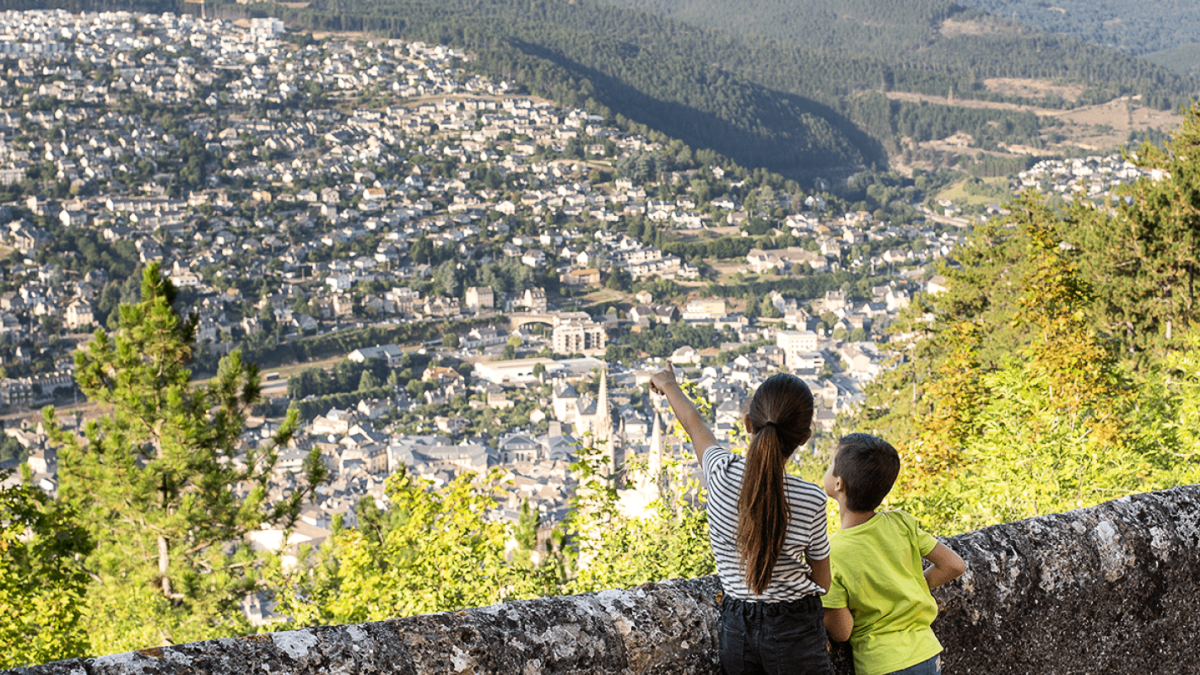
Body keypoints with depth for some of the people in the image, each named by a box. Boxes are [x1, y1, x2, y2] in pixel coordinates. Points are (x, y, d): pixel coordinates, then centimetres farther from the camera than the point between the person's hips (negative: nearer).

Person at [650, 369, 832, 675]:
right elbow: (821, 582, -1)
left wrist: (668, 385, 30)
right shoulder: (811, 500, -15)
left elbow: (693, 421, 10)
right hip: (794, 629, -3)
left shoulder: (722, 474, -12)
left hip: (736, 628, 3)